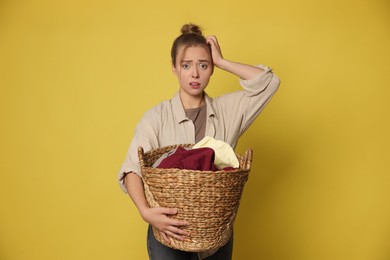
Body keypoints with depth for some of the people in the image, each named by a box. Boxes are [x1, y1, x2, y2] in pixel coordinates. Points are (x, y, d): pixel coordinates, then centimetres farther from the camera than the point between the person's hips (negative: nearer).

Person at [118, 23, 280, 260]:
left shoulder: (228, 110, 1)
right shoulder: (156, 117, -7)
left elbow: (269, 82, -7)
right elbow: (132, 170, -16)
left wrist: (222, 61, -8)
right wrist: (146, 211, -33)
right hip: (169, 231, -2)